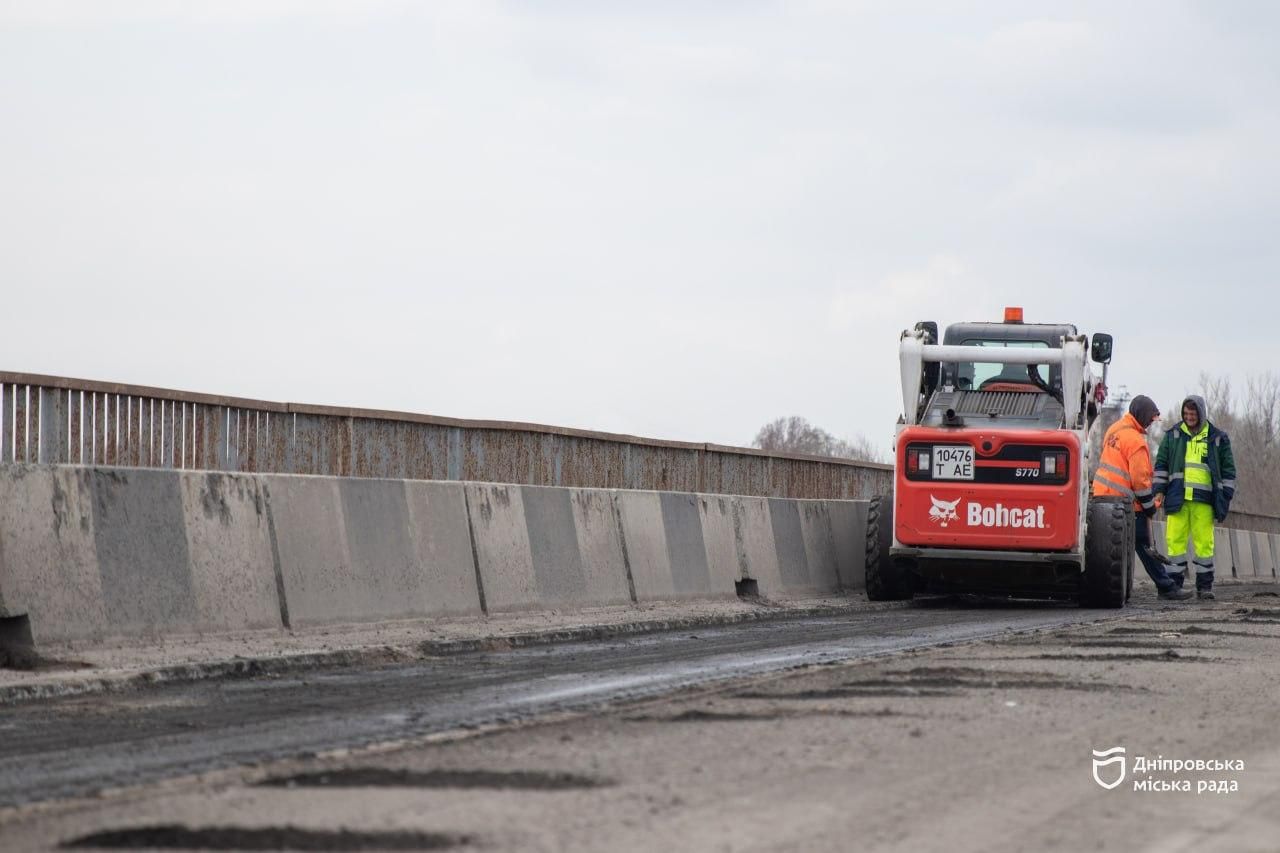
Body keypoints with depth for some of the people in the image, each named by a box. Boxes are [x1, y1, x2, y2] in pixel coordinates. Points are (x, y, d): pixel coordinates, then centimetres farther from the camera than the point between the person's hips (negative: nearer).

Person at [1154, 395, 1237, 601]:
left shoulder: (1218, 439, 9)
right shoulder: (1173, 436, 11)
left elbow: (1228, 470, 12)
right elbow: (1161, 464, 13)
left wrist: (1226, 498, 7)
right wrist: (1159, 491, 4)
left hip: (1204, 500, -1)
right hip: (1177, 498, 1)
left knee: (1204, 542, -2)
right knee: (1175, 540, -3)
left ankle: (1205, 586, 4)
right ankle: (1174, 583, 2)